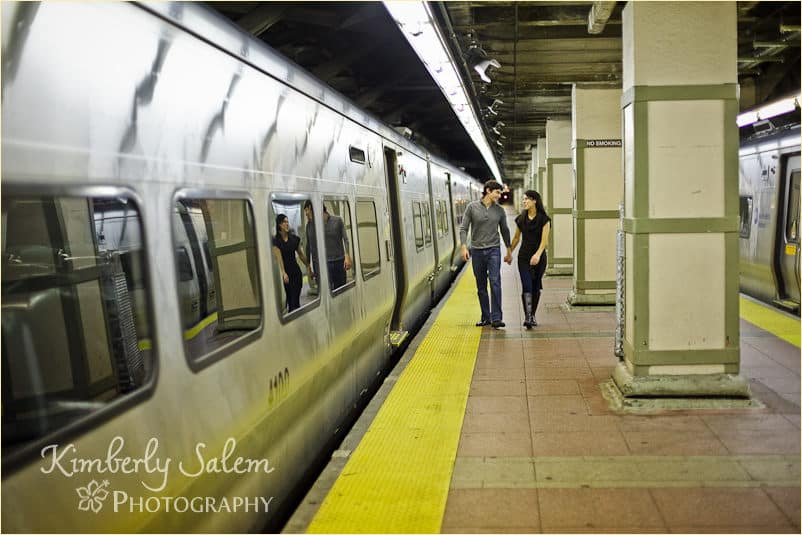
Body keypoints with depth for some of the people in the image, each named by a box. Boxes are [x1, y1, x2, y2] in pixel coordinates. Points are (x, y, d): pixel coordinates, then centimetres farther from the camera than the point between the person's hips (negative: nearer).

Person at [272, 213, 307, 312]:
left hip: (296, 270, 3)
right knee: (289, 299, -3)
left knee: (296, 299, -2)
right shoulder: (276, 241, -6)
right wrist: (283, 273, -26)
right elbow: (279, 257, -15)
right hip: (285, 271, -3)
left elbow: (301, 254, 15)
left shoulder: (294, 238, 6)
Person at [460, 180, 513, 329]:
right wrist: (464, 247, -13)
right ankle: (485, 317, 18)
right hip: (477, 251, 0)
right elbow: (463, 228, -1)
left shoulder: (499, 210, 5)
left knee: (495, 282, -14)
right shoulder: (472, 207, -1)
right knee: (481, 287, 8)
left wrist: (509, 251, 17)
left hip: (493, 251, 0)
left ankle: (496, 318, -14)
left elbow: (504, 231, 15)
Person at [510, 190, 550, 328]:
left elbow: (544, 240, -12)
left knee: (536, 287, 7)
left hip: (539, 258, -1)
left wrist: (537, 254, -26)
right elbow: (516, 238, 16)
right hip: (524, 257, 1)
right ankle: (527, 317, -14)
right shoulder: (521, 219, 5)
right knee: (526, 287, -11)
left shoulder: (544, 219, -5)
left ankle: (532, 315, 21)